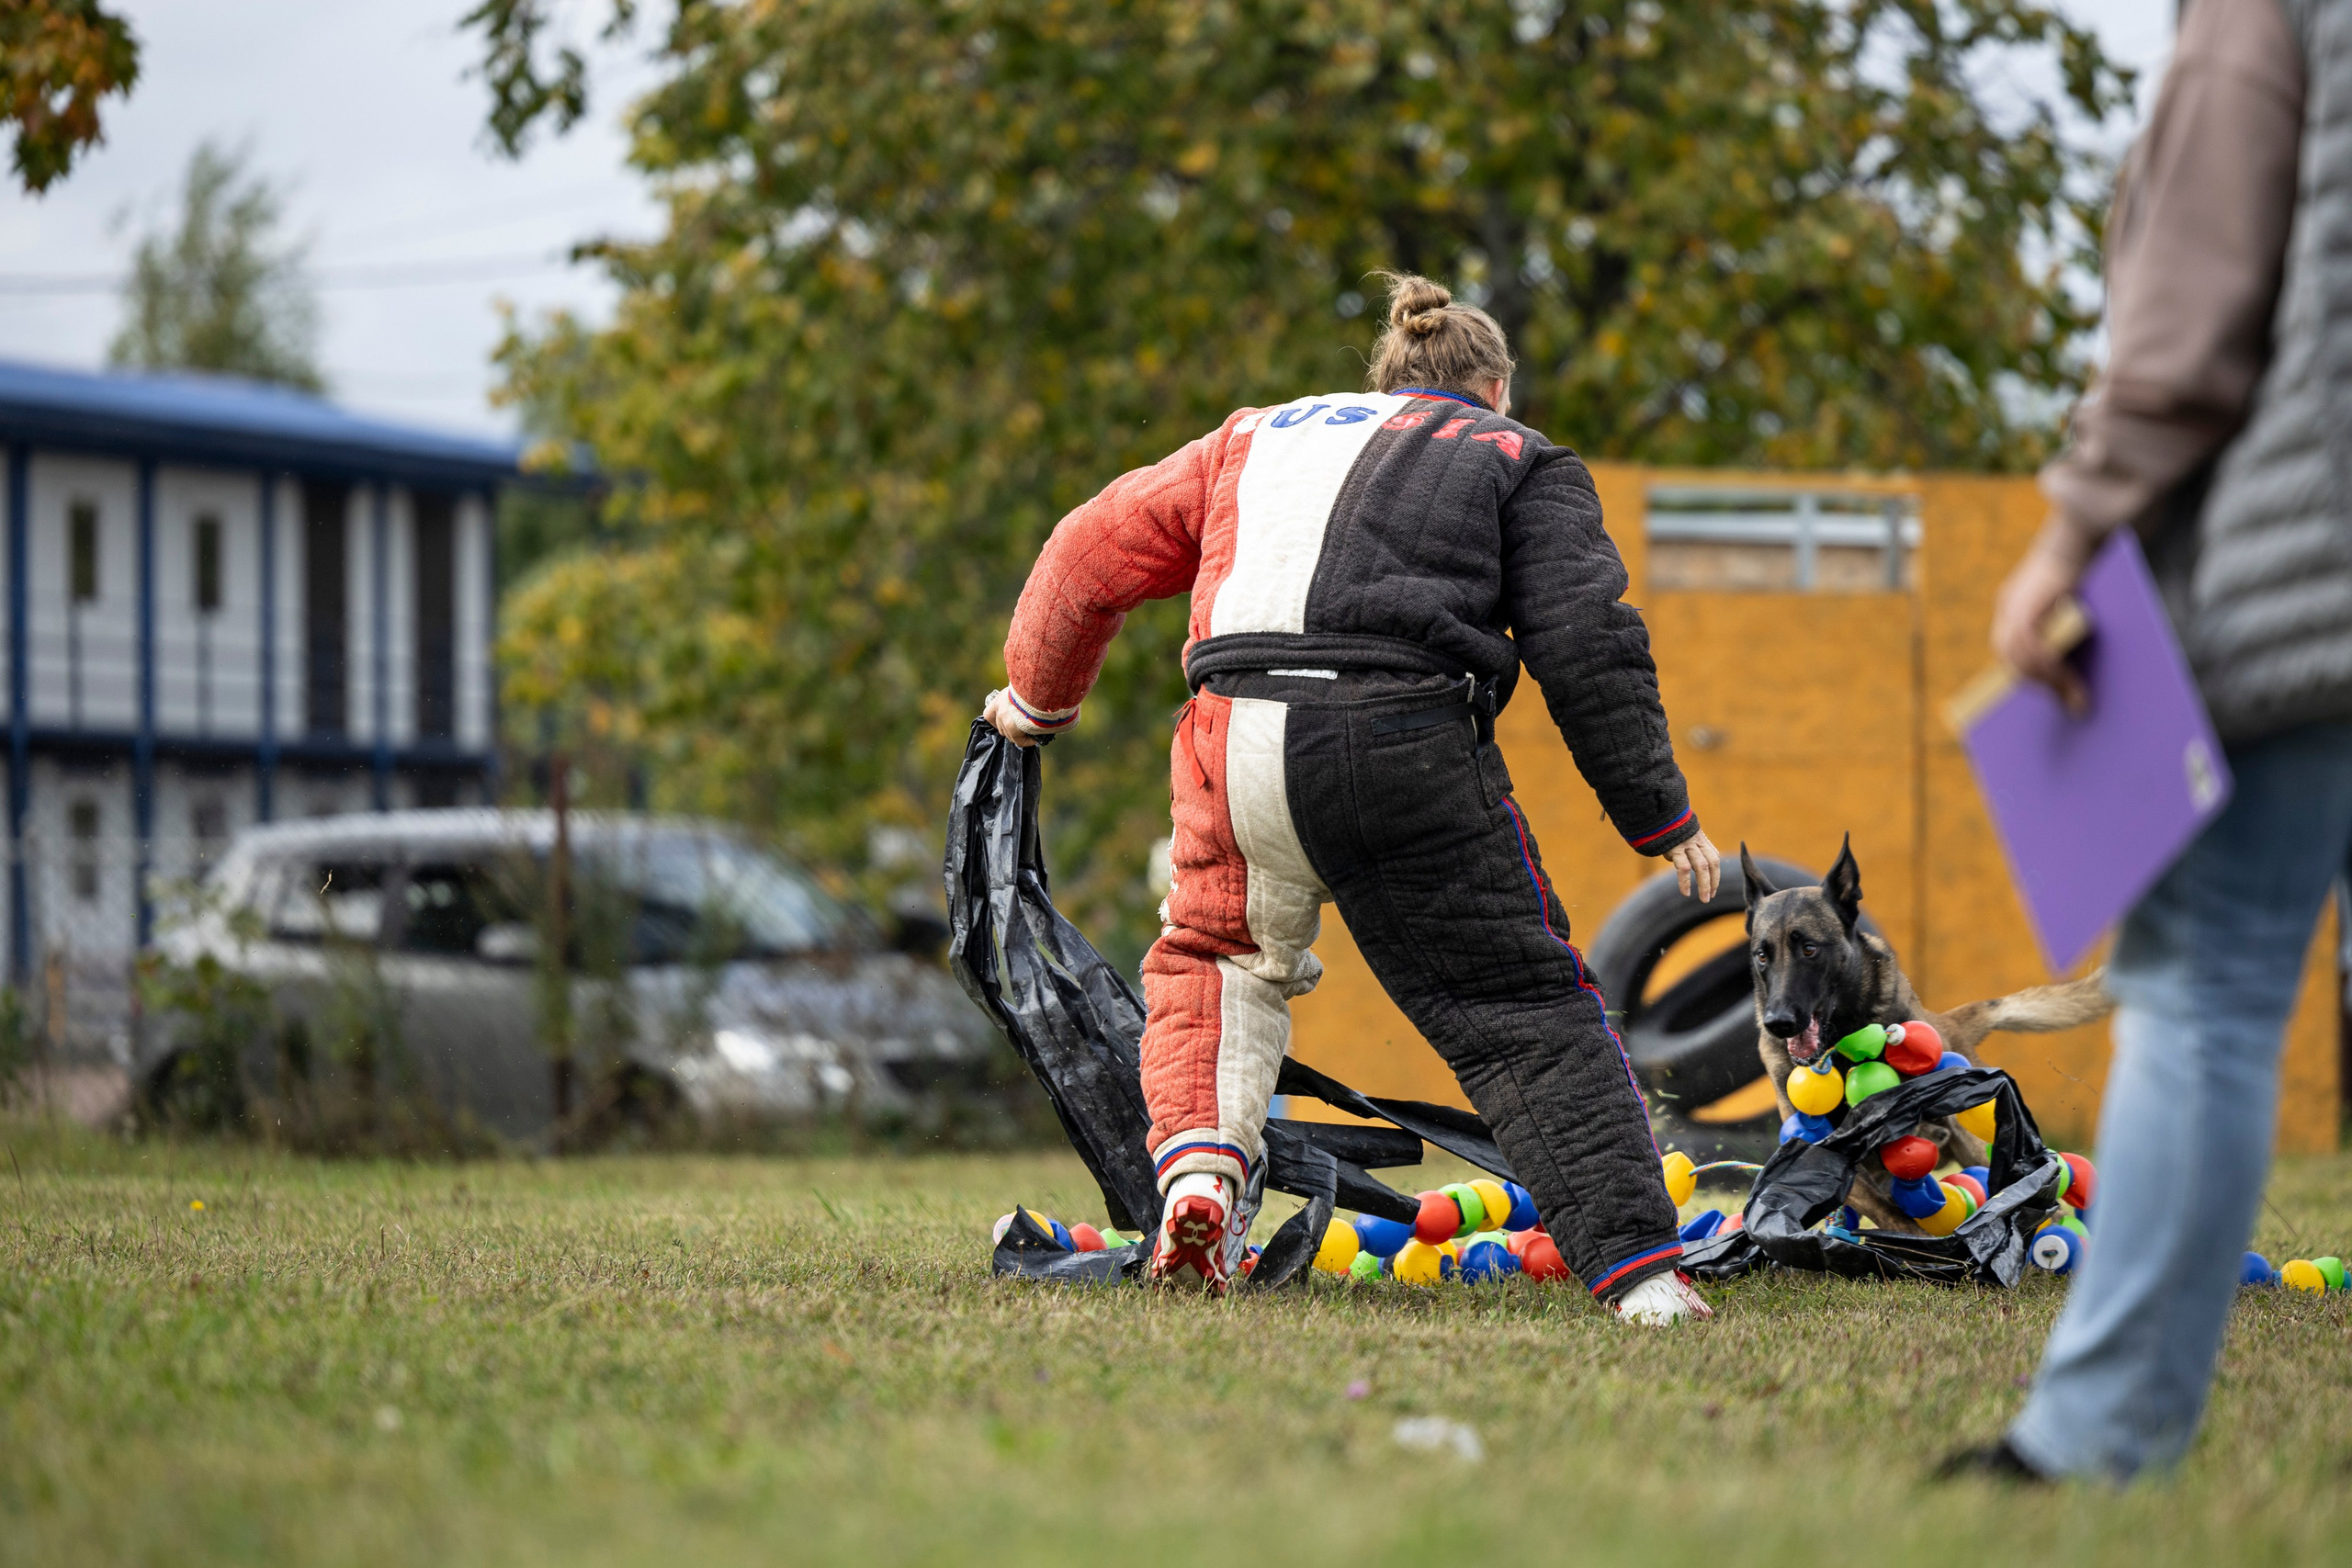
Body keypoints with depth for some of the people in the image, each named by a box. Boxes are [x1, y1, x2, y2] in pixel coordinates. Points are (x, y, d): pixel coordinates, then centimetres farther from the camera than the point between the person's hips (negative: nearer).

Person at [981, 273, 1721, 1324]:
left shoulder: (1258, 436, 31)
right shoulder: (1518, 459, 21)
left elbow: (1095, 551, 32)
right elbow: (1587, 644, 8)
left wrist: (1038, 700, 47)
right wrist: (1662, 819, 11)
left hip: (1238, 736, 3)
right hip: (1408, 744, -3)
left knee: (1217, 959, 29)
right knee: (1523, 1008, 4)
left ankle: (1199, 1167, 7)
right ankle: (1636, 1264, -7)